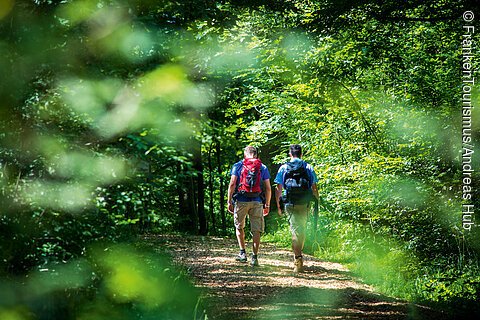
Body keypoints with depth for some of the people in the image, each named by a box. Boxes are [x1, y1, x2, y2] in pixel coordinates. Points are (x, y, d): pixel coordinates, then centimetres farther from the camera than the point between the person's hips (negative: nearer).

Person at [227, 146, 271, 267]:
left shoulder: (238, 166, 4)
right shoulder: (263, 167, 8)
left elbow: (232, 184, -5)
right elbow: (268, 188, 5)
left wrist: (229, 202, -2)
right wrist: (267, 204, 12)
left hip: (241, 201, -1)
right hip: (257, 202, 1)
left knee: (239, 227, 18)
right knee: (256, 230, 4)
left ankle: (242, 253, 11)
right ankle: (255, 257, 1)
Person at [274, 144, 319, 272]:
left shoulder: (283, 168, 4)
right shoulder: (308, 168, 5)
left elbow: (278, 189, 3)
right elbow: (314, 188, 2)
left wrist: (278, 205, 10)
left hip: (290, 203, -1)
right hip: (305, 203, 1)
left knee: (295, 230, -2)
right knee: (302, 229, 15)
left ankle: (297, 258, -13)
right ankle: (298, 255, 27)